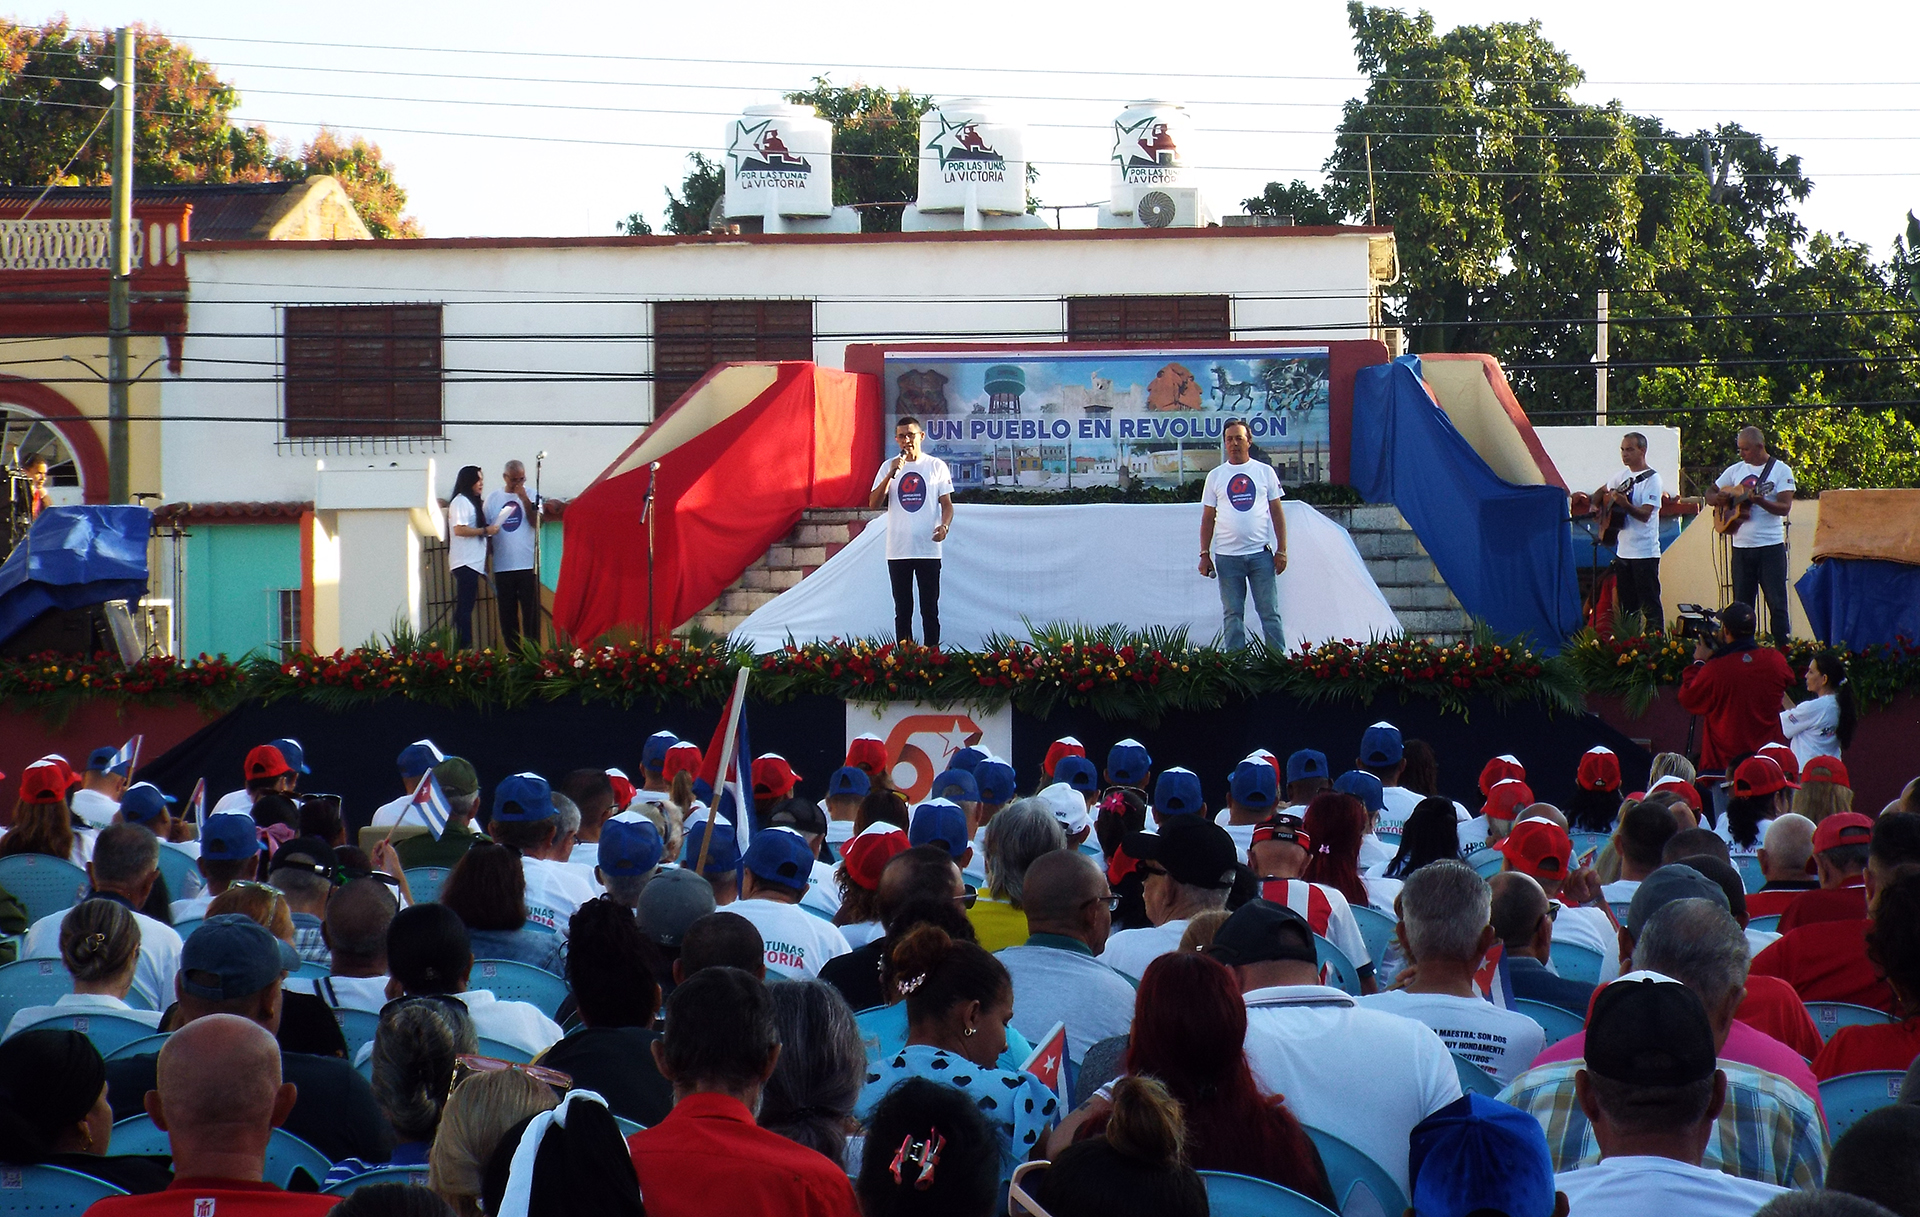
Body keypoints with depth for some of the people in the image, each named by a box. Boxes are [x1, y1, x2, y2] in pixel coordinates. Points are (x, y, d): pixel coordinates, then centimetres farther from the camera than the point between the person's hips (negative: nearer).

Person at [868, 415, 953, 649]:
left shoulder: (936, 466, 4)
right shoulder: (889, 467, 7)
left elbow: (947, 504, 5)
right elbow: (873, 503, -2)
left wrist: (945, 525, -16)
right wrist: (891, 474, -13)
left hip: (928, 549, -1)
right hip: (898, 551, 1)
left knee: (930, 609, 0)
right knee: (902, 610, 5)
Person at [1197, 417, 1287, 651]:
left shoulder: (1265, 472, 6)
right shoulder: (1215, 476, 7)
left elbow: (1277, 513, 7)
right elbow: (1208, 518, 8)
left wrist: (1281, 550, 0)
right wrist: (1204, 554, 1)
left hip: (1260, 553, -1)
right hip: (1227, 556, 1)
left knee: (1269, 611, 0)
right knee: (1232, 614, 5)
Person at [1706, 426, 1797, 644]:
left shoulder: (1780, 470, -3)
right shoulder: (1735, 470, 10)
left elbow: (1785, 507, -12)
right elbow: (1710, 494, 17)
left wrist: (1761, 502, -30)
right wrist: (1717, 499, -7)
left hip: (1770, 546, -5)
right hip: (1741, 546, 5)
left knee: (1776, 603, -4)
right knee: (1742, 604, 7)